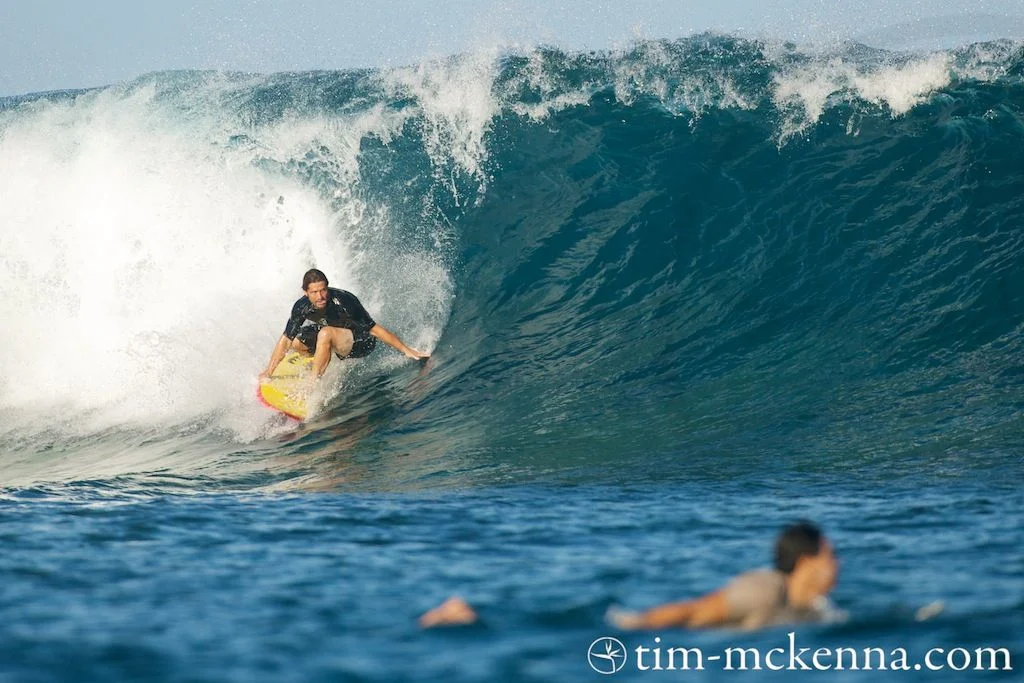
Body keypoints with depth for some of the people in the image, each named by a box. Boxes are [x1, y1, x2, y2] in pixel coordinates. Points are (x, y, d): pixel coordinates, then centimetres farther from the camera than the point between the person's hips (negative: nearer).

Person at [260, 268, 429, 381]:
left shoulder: (342, 301, -31)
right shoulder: (302, 308, -17)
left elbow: (374, 329, -25)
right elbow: (285, 341, -7)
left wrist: (406, 350, -23)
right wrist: (269, 372, -10)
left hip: (363, 344, -6)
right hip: (340, 342, 6)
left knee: (325, 332, -32)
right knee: (297, 342, -10)